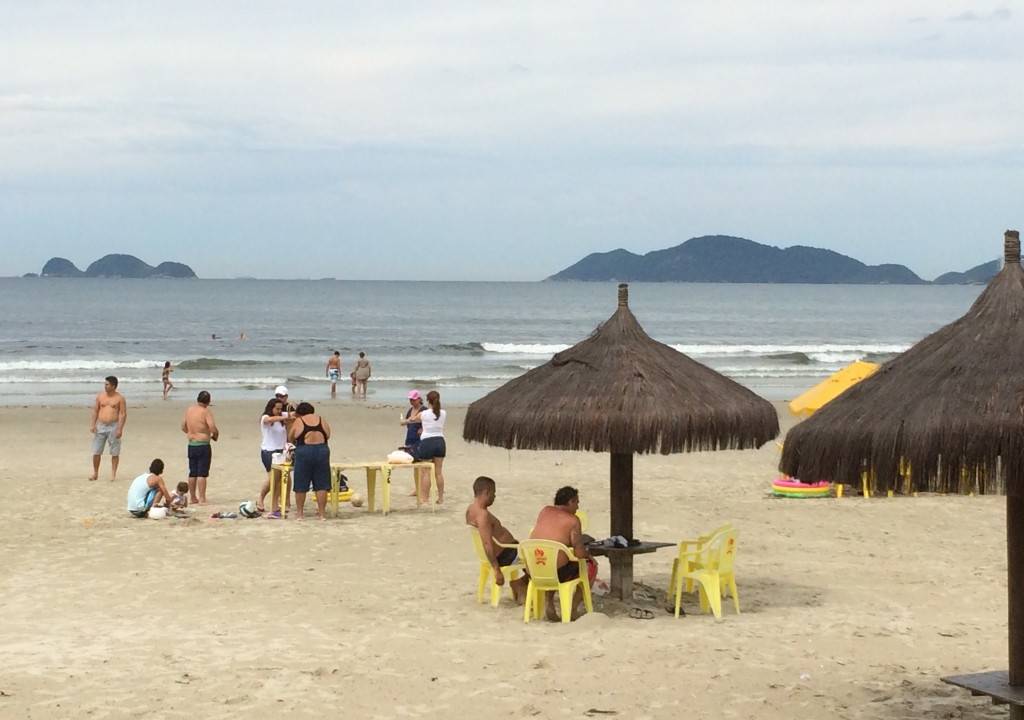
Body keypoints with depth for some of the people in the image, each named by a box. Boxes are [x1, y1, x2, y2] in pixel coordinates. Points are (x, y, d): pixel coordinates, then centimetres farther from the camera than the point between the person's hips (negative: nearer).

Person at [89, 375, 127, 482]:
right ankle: (95, 473, 17)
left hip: (113, 427, -3)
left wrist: (120, 429, -15)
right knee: (96, 452, 4)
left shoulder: (120, 398, -4)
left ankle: (113, 474, 12)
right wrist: (92, 425, 0)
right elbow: (95, 411, 10)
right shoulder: (100, 396, 6)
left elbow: (123, 414, -7)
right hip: (100, 426, 3)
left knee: (115, 452, 2)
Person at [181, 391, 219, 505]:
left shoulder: (189, 410, 6)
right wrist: (215, 436, 0)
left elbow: (183, 427, 15)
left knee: (192, 473, 14)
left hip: (191, 445, 6)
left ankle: (192, 498, 21)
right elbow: (213, 429, -21)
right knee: (202, 473, -3)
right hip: (203, 445, -6)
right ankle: (202, 499, -3)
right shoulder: (206, 412, -14)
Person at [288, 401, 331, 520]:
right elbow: (328, 436, 13)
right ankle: (321, 513, 7)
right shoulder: (322, 420, 8)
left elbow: (290, 438, 9)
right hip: (322, 451, 2)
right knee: (321, 484, 6)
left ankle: (299, 513, 13)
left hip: (304, 452, -2)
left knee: (301, 485, 8)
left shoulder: (298, 422, 1)